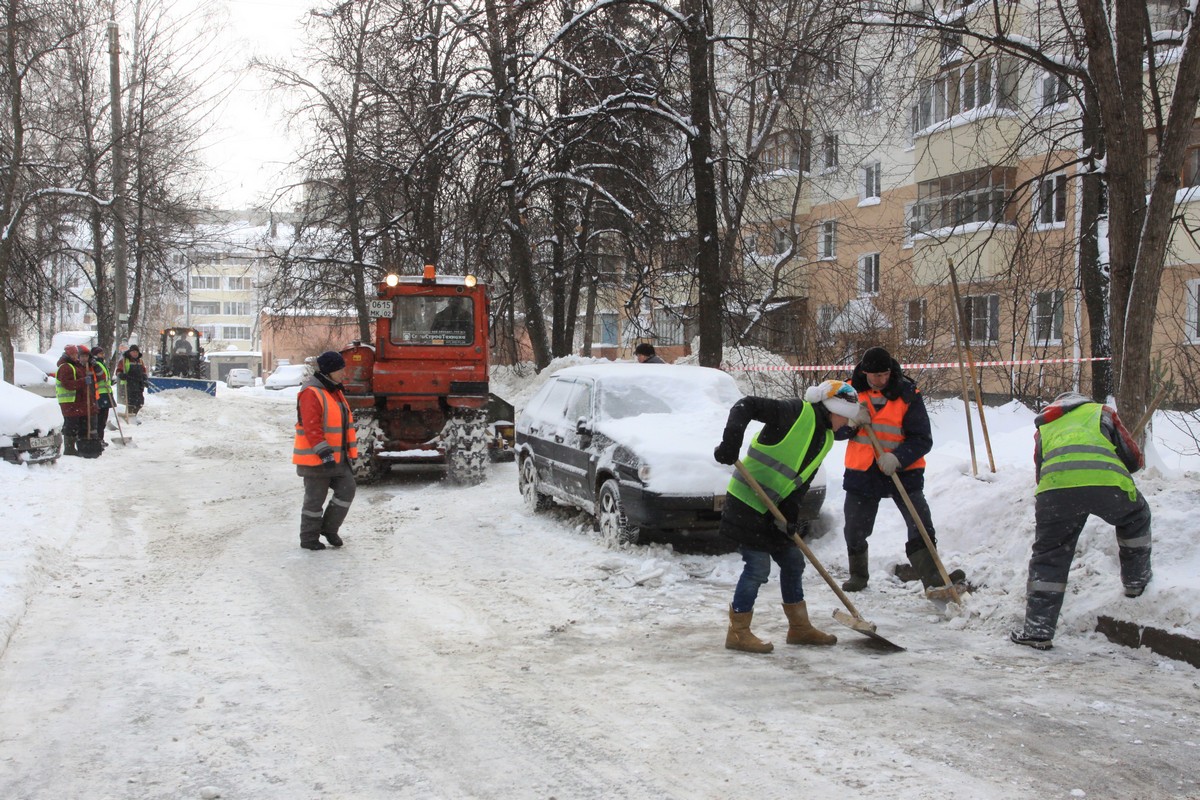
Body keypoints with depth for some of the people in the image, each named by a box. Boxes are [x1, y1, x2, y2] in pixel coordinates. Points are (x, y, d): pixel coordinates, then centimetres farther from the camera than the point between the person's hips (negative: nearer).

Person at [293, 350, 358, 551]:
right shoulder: (311, 393, -17)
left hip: (338, 457, 9)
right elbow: (312, 428, -24)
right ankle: (308, 538, 15)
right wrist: (324, 453, -27)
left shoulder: (334, 390, 14)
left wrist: (347, 453, 23)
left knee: (347, 490, 3)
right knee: (315, 499, 2)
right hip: (317, 459, -9)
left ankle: (330, 528, 19)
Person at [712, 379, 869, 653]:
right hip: (747, 500, -9)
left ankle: (799, 627, 29)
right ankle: (738, 632, 4)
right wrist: (731, 441, -34)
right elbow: (745, 406, -22)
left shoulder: (826, 438, 12)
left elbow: (802, 481, 9)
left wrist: (791, 512, -6)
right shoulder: (797, 412, -16)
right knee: (758, 566, -8)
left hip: (773, 507, 9)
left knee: (793, 561, 16)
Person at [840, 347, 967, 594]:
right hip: (861, 471, 2)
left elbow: (923, 439, -13)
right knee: (855, 531, 10)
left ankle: (932, 577, -14)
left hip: (902, 471, -2)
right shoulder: (852, 390, -2)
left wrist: (898, 457, -29)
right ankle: (858, 575, 33)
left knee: (921, 524, -14)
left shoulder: (908, 394, -11)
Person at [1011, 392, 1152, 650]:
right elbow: (1134, 459, 29)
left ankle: (1037, 630, 4)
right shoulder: (1102, 412, 33)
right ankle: (1136, 581, 41)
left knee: (1048, 555, 10)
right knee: (1136, 518, 32)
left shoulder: (1044, 426, 37)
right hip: (1107, 482, -1)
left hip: (1054, 486, 1)